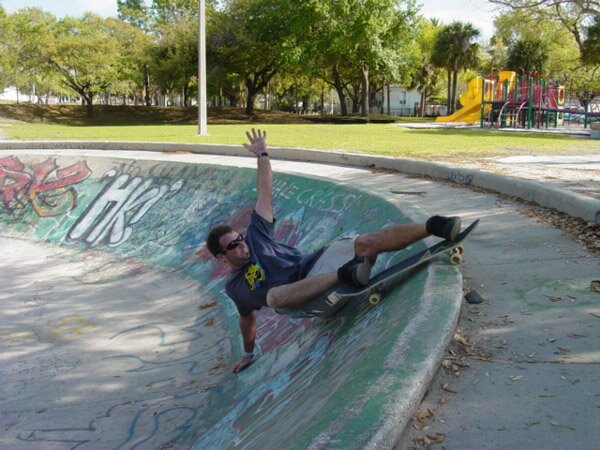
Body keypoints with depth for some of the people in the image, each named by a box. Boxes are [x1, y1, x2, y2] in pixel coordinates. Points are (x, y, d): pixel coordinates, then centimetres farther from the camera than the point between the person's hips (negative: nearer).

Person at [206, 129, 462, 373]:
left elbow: (265, 193, 15)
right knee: (274, 295, -39)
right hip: (304, 301, -2)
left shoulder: (255, 235, 14)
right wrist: (248, 354, 35)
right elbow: (248, 320, 29)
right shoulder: (234, 288, 14)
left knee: (367, 242, -25)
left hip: (316, 264, 2)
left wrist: (262, 154, 13)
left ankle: (433, 227, -35)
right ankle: (346, 274, -45)